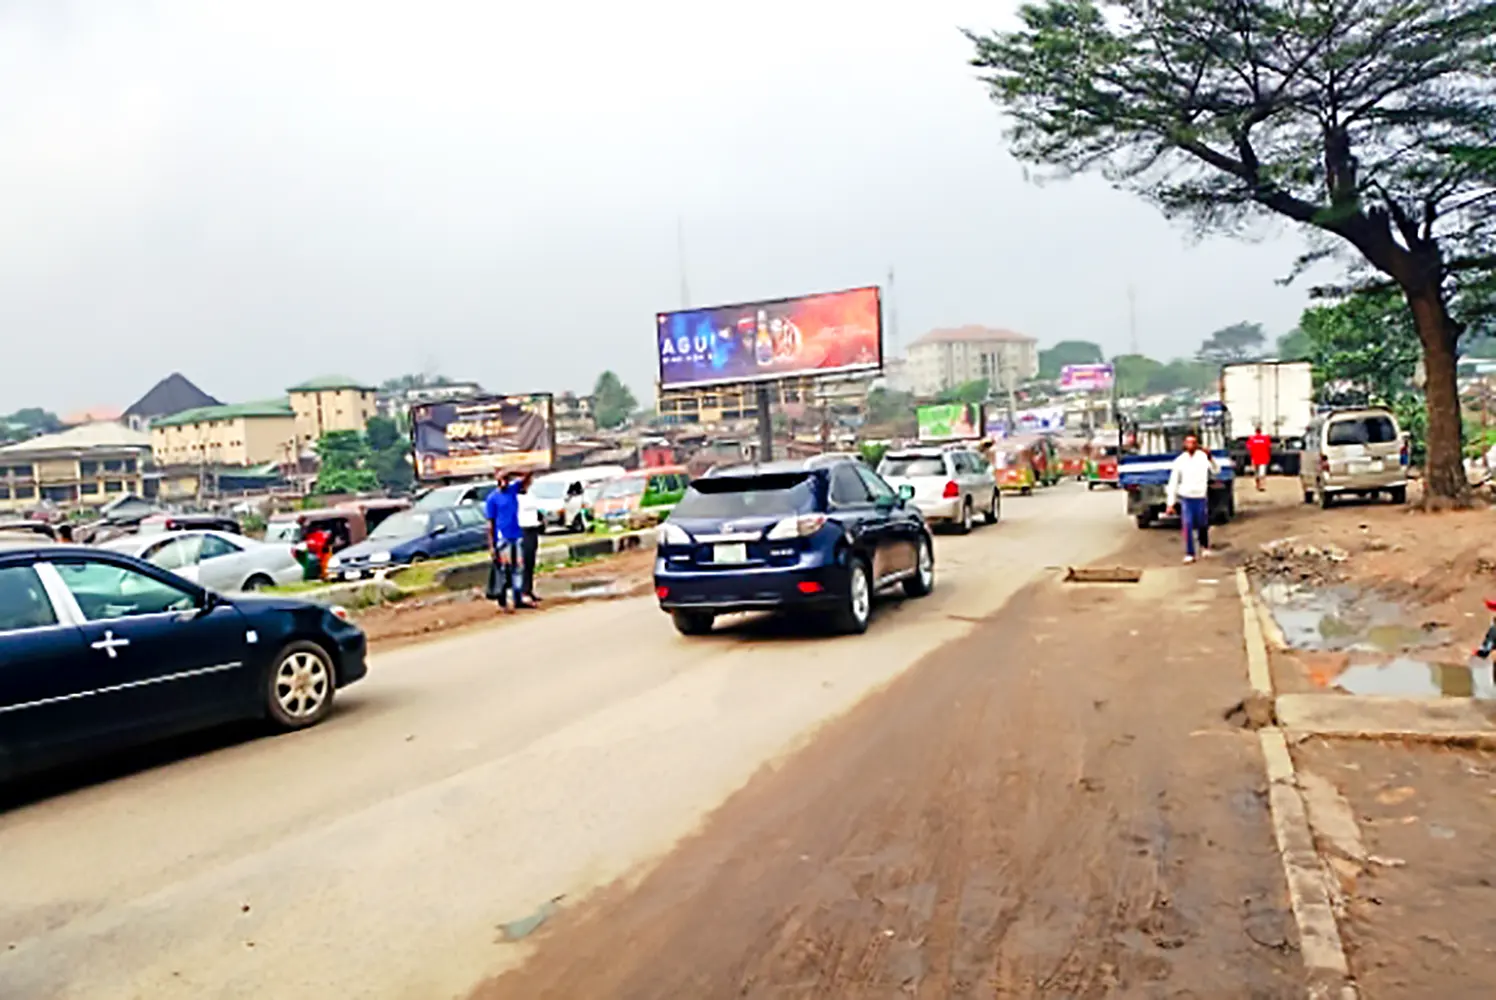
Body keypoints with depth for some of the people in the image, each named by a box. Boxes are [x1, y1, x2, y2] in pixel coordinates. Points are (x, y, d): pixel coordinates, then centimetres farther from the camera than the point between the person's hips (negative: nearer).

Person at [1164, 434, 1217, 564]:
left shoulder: (1203, 457, -4)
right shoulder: (1179, 460, -1)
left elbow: (1215, 470, -14)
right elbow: (1173, 483, 2)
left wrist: (1210, 458, -32)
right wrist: (1171, 504, 0)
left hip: (1201, 497, 0)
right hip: (1185, 497, 1)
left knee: (1202, 524, 11)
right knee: (1188, 525, -4)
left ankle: (1205, 546, 37)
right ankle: (1189, 554, 4)